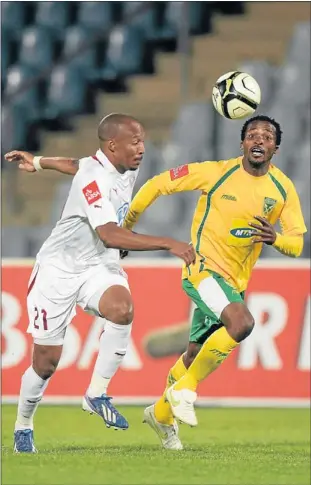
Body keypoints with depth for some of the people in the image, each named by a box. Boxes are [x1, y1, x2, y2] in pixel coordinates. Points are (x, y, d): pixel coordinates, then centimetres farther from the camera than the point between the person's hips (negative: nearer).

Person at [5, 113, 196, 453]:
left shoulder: (128, 170, 0)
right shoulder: (93, 179, -26)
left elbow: (79, 166, 21)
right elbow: (110, 235, -38)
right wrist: (168, 244, -43)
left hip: (100, 267, 6)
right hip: (59, 269, -6)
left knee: (122, 309, -29)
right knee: (47, 360, 1)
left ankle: (96, 394, -17)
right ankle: (23, 425, 26)